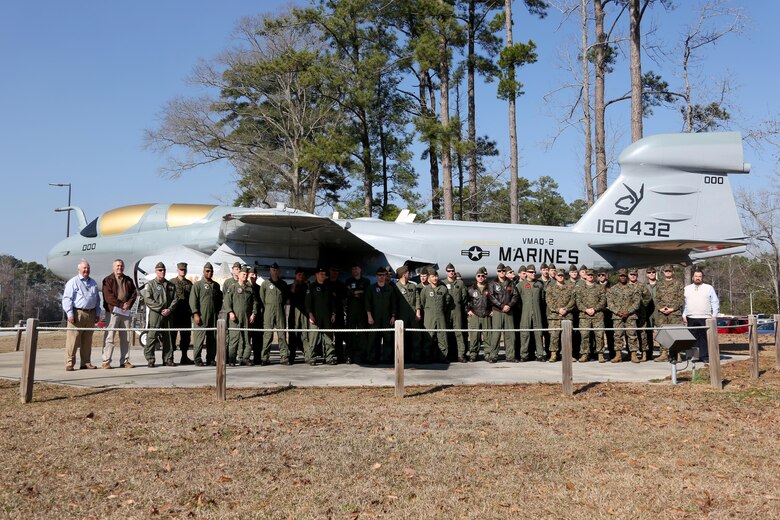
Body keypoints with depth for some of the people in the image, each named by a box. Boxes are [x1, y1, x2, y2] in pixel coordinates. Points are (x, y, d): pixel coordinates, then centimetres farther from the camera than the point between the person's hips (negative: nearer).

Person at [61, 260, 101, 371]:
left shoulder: (93, 283, 18)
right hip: (77, 313, -5)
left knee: (87, 341, 8)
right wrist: (70, 314, -12)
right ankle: (69, 363, -3)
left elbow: (97, 299, 23)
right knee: (73, 340, -6)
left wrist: (97, 314, 16)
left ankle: (86, 362, 14)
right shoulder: (73, 282, 1)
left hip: (90, 314, 5)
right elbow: (67, 298, -5)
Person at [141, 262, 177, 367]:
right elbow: (148, 299, -7)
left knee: (168, 337, 6)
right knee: (152, 336, -7)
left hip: (167, 314, 4)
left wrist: (169, 309, -6)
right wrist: (160, 309, -13)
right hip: (155, 314, -4)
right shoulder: (150, 284, 3)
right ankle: (150, 360, -2)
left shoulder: (170, 285, 16)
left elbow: (175, 299, 12)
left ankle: (168, 359, 13)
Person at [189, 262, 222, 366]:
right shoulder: (198, 284, 1)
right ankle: (197, 359, 3)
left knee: (213, 339, 5)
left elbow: (220, 301, 23)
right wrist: (195, 314, -12)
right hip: (201, 317, -5)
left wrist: (219, 312, 14)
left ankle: (211, 359, 12)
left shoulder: (216, 285, 16)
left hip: (213, 316, 5)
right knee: (199, 338, -4)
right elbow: (193, 300, -5)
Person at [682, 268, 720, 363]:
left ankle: (704, 356, 0)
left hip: (705, 318, -2)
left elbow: (715, 302, 8)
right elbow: (683, 303, 13)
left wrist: (714, 315, 0)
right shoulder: (687, 288, 15)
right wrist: (684, 315, 4)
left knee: (704, 337, -5)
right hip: (691, 318, 2)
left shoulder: (709, 288, 10)